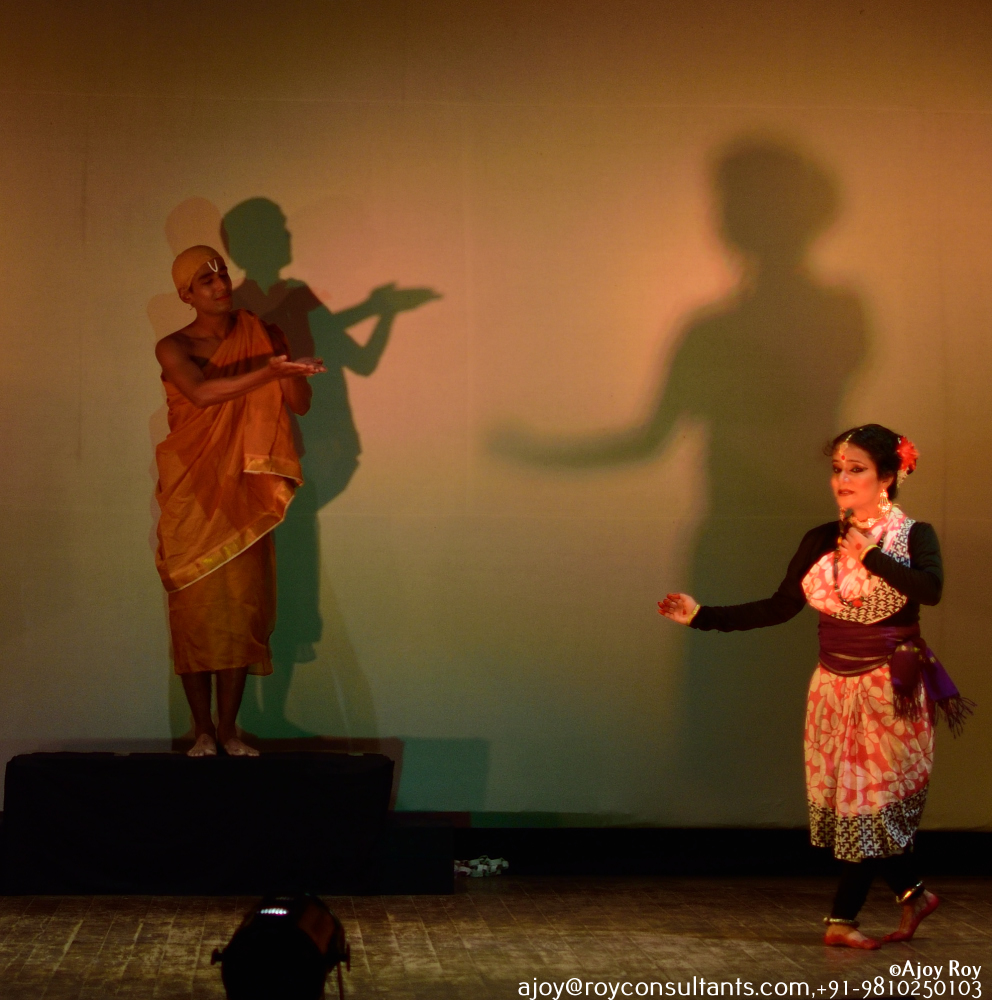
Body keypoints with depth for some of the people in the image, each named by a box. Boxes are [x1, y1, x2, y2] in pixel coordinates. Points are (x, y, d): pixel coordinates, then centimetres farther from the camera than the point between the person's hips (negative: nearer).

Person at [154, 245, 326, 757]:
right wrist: (270, 370, -36)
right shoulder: (173, 348, -4)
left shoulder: (260, 335, 4)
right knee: (194, 608, -2)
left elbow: (300, 404, -1)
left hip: (244, 492, 2)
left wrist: (291, 370, -22)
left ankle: (229, 729, 11)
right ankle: (202, 730, 9)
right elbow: (202, 392, -25)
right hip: (190, 492, -2)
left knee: (242, 607, 0)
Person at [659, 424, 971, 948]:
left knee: (870, 799, -1)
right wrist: (702, 616, -1)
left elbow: (930, 588, -26)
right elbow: (779, 607, 5)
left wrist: (869, 555, -22)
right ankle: (913, 893, 23)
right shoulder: (821, 541, 6)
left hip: (891, 689, -4)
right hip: (835, 686, 4)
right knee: (849, 800, 4)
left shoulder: (913, 535, -5)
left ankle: (842, 919, 8)